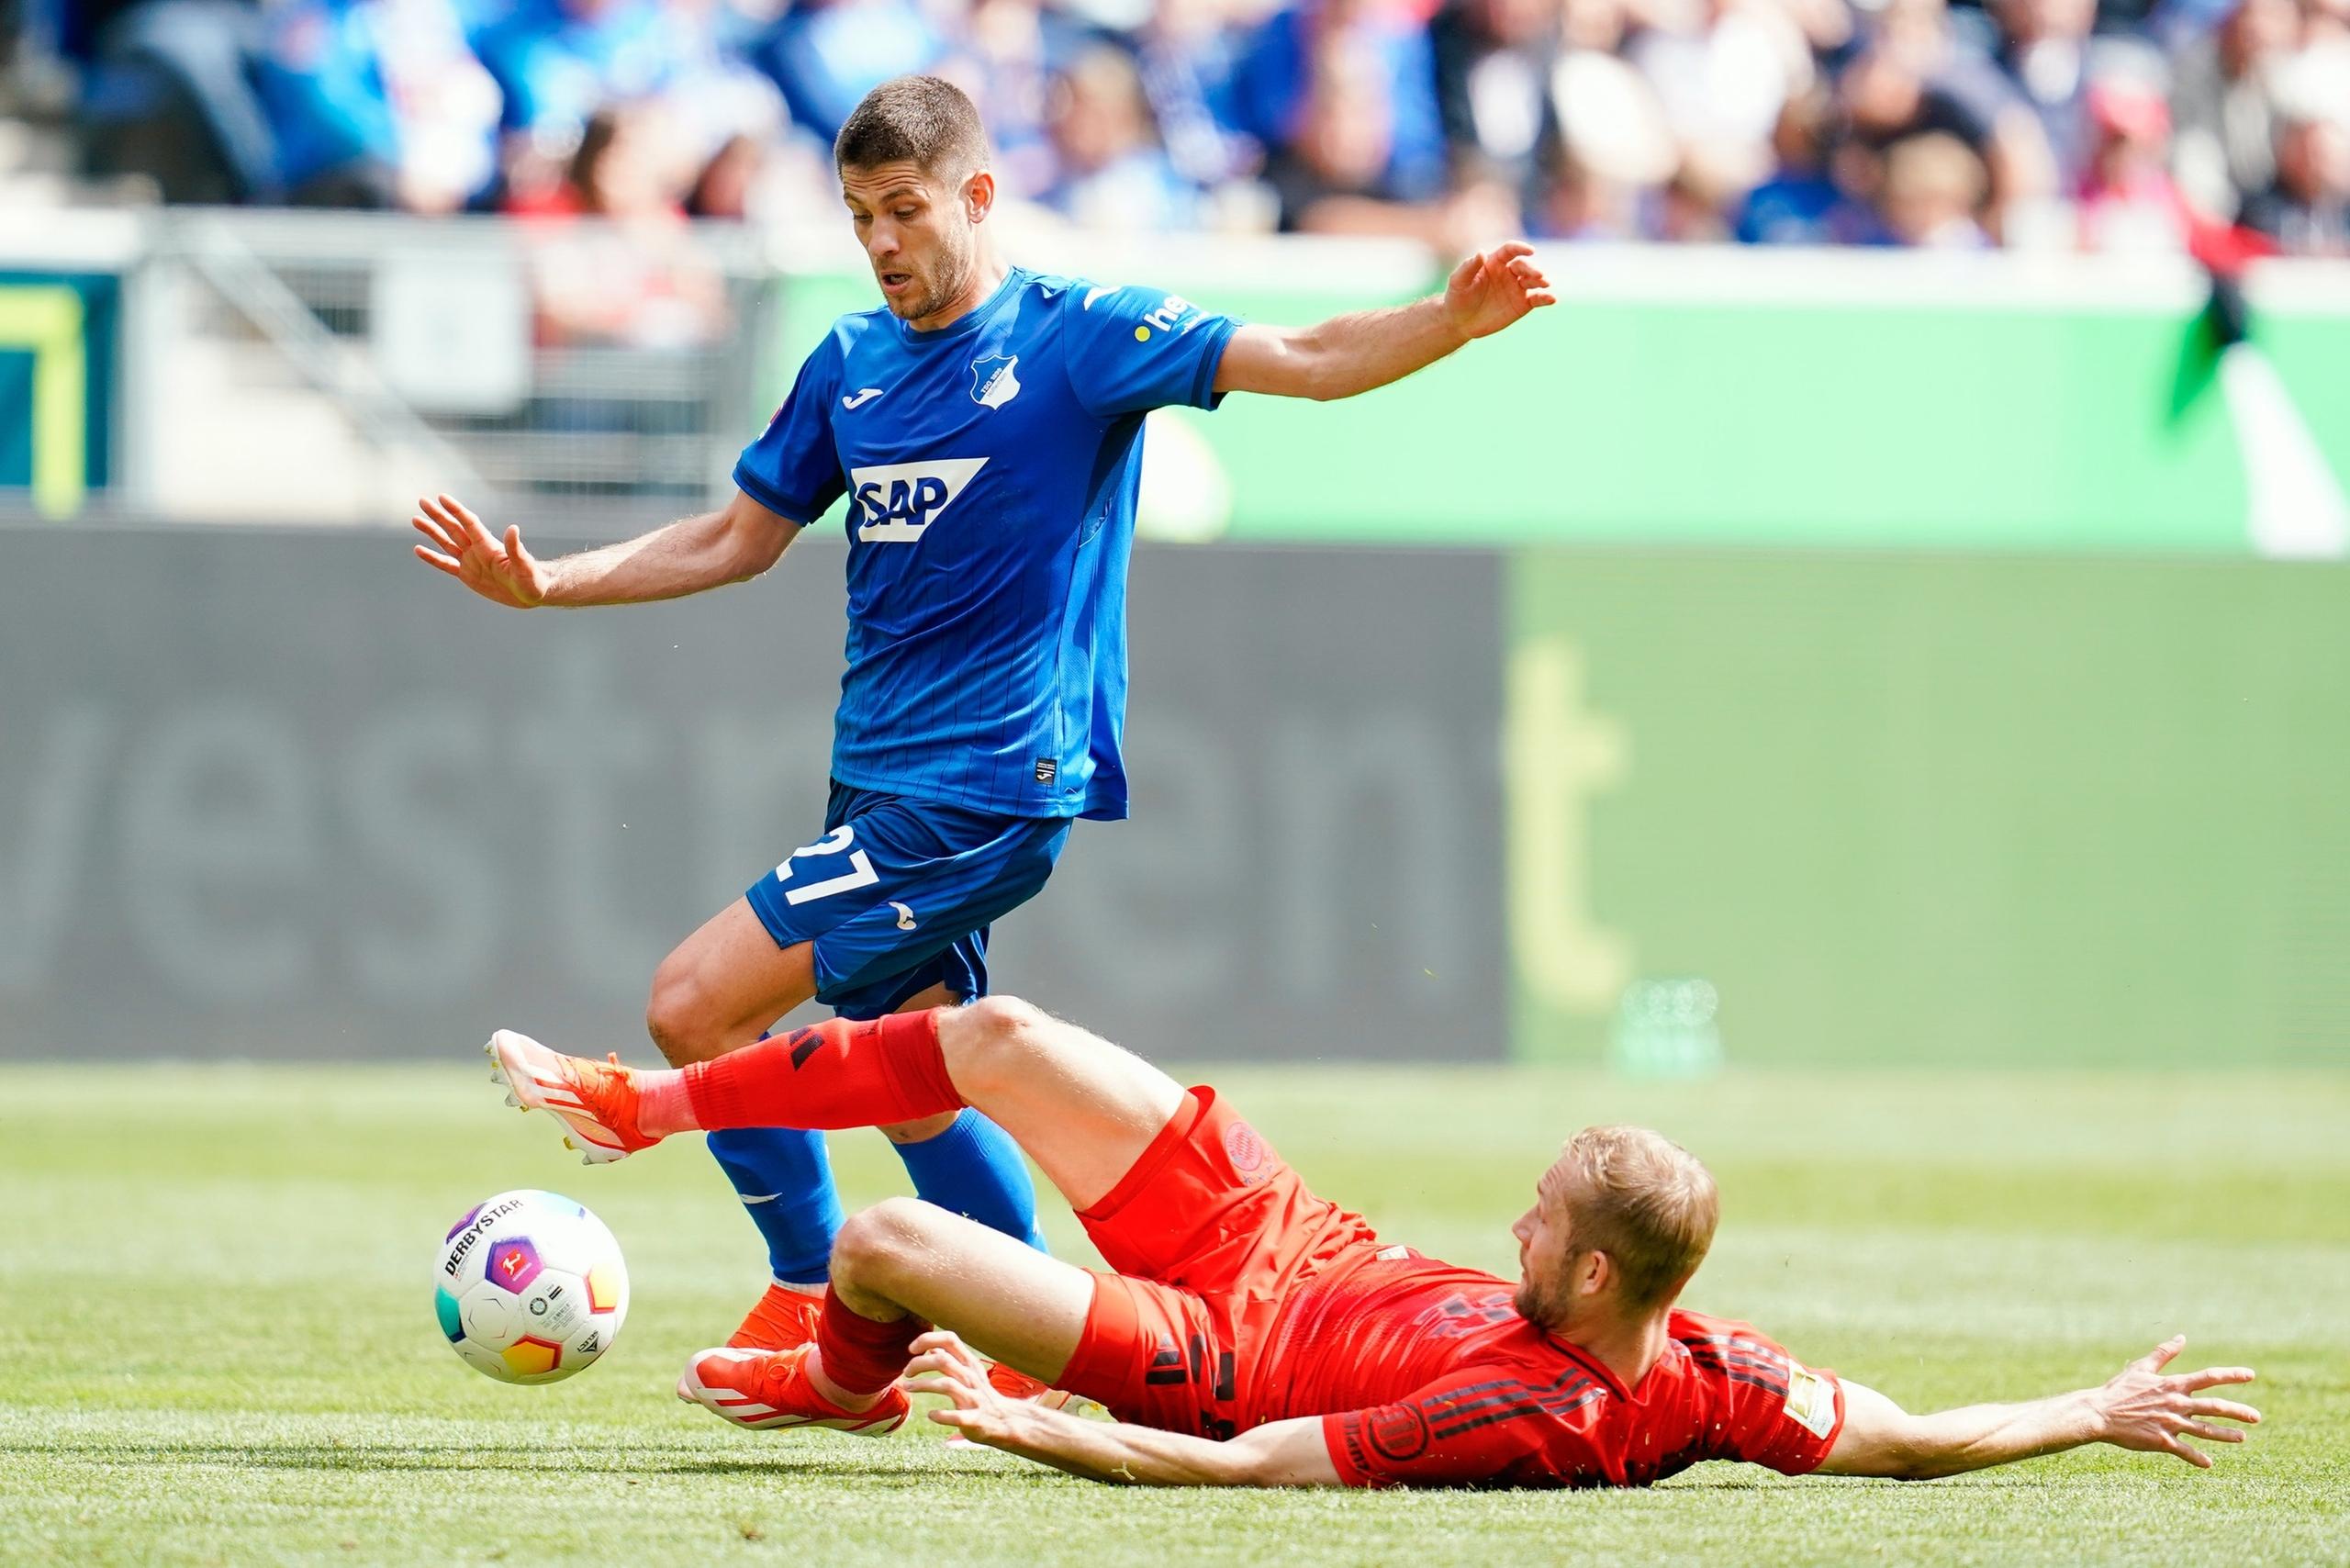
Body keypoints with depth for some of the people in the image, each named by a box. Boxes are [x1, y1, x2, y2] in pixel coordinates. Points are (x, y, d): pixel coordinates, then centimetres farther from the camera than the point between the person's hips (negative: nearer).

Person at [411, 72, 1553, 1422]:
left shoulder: (1078, 335, -7)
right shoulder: (851, 362, 12)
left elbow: (1306, 361, -15)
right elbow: (741, 539, 22)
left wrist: (1450, 323, -32)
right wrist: (544, 586, 14)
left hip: (991, 788, -8)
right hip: (884, 781, 8)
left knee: (695, 1004, -13)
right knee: (916, 1095, 10)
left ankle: (813, 1298, -1)